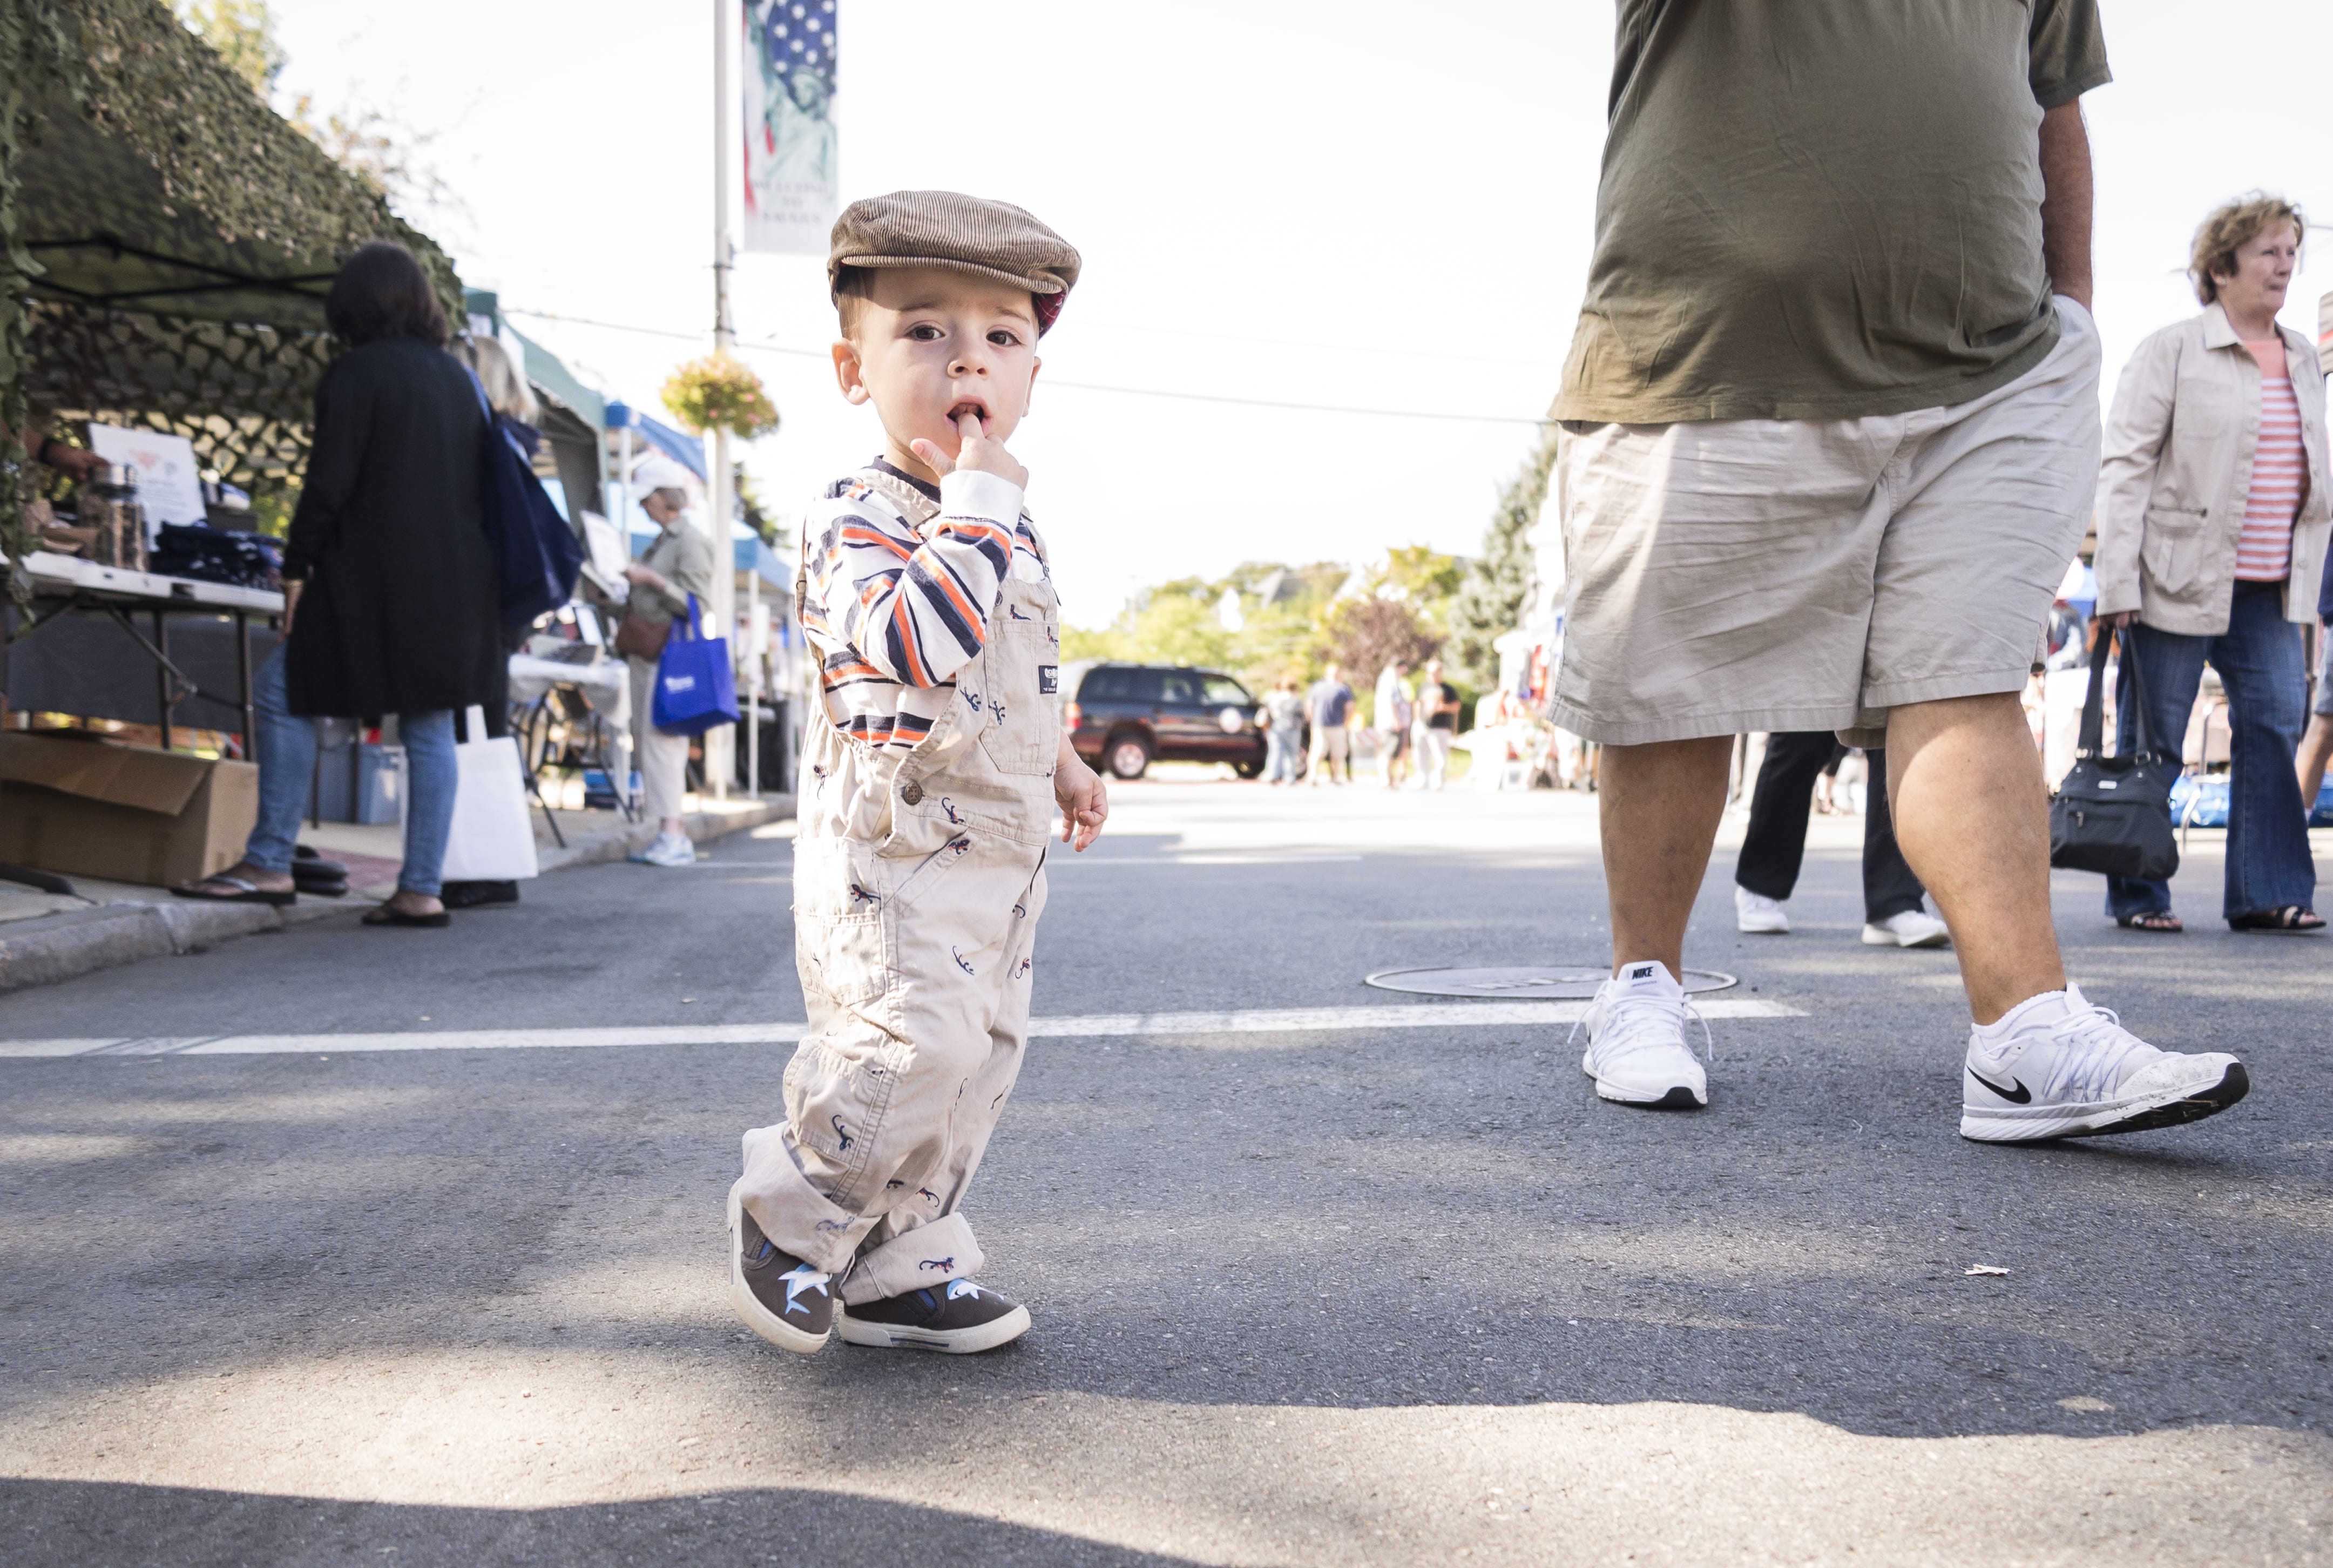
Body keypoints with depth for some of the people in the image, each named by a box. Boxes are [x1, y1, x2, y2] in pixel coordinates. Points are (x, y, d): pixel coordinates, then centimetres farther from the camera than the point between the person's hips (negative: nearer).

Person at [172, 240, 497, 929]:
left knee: (281, 691, 5)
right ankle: (421, 891, 5)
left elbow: (329, 484, -12)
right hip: (454, 583, 7)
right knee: (428, 724, 6)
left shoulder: (356, 373, -7)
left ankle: (269, 865, 3)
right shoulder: (457, 376, 13)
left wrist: (297, 567, -6)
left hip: (378, 581, -7)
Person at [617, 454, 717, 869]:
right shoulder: (662, 541, 19)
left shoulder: (692, 542, -8)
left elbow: (698, 604, -16)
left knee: (661, 739, -14)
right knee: (645, 739, 7)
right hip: (645, 651, 10)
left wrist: (652, 580, -19)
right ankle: (672, 833, 10)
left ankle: (673, 835, -15)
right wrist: (630, 580, 12)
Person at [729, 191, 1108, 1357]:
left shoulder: (1006, 533, 13)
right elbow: (919, 645, -34)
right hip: (889, 849, -8)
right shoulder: (855, 517, -14)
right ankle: (787, 1214, 7)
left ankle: (897, 1269, 22)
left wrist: (1058, 758, 17)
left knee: (981, 1056, 10)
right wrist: (977, 498, -27)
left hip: (1001, 849, 9)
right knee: (915, 1039, -19)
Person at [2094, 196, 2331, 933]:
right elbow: (2124, 467, -8)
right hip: (2179, 581, -6)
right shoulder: (2171, 352, -4)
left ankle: (2264, 892, 7)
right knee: (2153, 741, 1)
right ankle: (2136, 895, 11)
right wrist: (2118, 581, -16)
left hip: (2270, 591, 6)